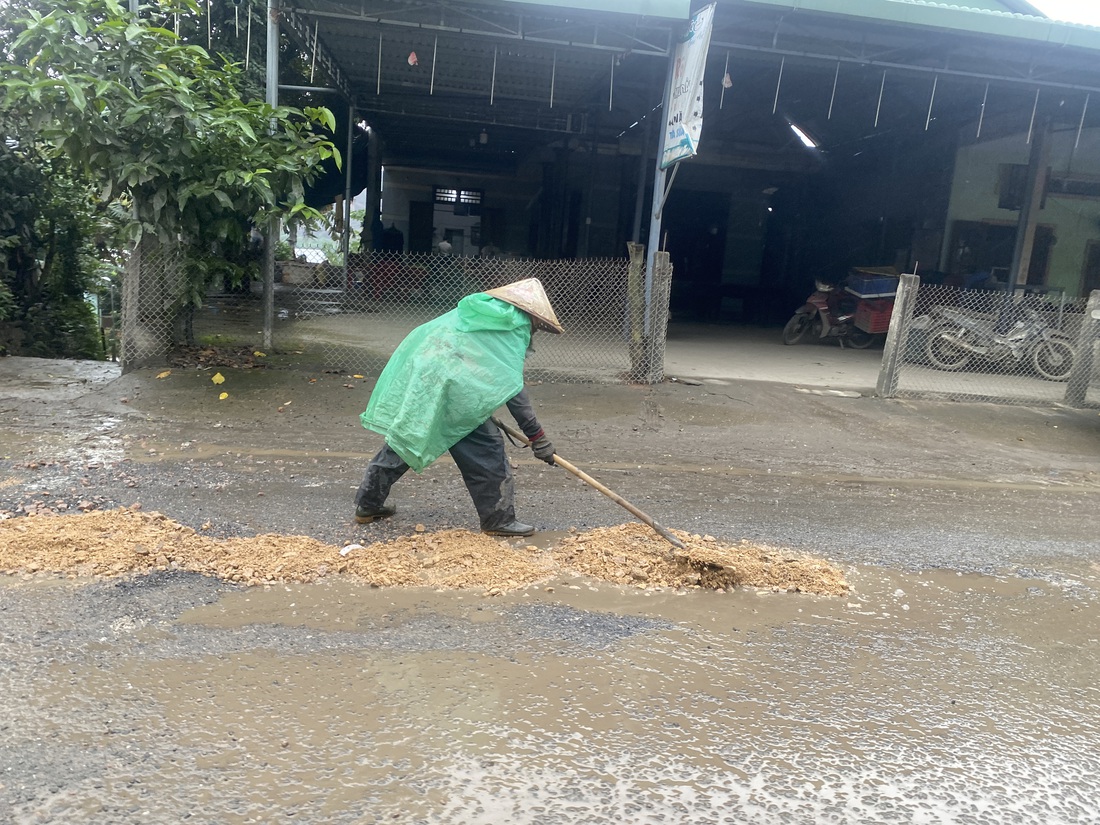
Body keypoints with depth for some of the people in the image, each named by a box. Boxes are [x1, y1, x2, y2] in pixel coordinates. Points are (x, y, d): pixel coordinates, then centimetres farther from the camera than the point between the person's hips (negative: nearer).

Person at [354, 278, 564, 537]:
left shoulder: (477, 313, 23)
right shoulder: (510, 331, -2)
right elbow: (511, 389, -8)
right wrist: (537, 436, -4)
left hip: (412, 376, 9)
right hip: (444, 388, -9)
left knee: (403, 438, 20)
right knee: (485, 446, 2)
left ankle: (367, 505, 31)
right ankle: (499, 518, 8)